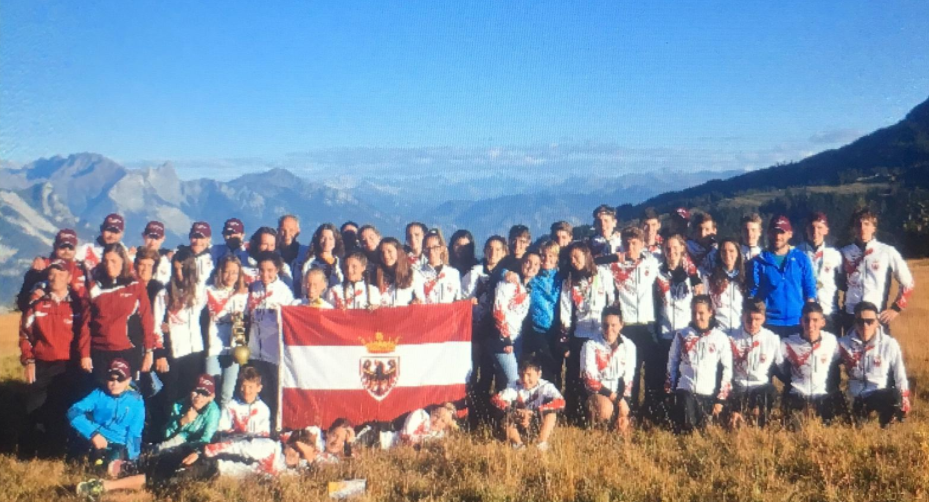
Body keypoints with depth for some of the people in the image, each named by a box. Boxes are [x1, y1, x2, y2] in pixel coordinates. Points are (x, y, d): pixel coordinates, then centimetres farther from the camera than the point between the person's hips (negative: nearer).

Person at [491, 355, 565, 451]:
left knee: (551, 411, -26)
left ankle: (542, 443, -19)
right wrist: (516, 411, -38)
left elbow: (560, 402, -33)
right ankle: (518, 443, -15)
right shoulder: (514, 386, -12)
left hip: (539, 428, -1)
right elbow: (495, 399, -23)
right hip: (520, 429, 1)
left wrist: (534, 412, -38)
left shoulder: (546, 387, -16)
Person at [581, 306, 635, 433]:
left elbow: (628, 379, 0)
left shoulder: (629, 346, -2)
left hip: (620, 394, 2)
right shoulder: (590, 346, -12)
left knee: (622, 427, -11)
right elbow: (590, 380, -16)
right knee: (606, 408, -27)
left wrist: (623, 401, -13)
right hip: (597, 392, -2)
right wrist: (616, 399, -20)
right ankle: (594, 428, 5)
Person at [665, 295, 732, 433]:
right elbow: (672, 364, 9)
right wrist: (669, 390, 5)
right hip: (685, 390, 0)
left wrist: (720, 399, -2)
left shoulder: (721, 338, 0)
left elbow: (727, 369, 1)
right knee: (685, 429, -12)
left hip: (709, 394, 0)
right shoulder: (681, 335, 4)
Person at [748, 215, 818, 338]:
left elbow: (810, 290, 6)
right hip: (769, 323, -1)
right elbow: (753, 293, 1)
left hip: (797, 322, 1)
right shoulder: (759, 261, 0)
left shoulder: (801, 258, 4)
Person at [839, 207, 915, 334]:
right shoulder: (845, 253, 5)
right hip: (851, 317, 2)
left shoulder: (887, 252, -1)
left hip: (878, 317, -2)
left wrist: (896, 308, 0)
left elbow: (908, 284, 4)